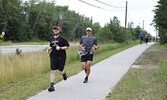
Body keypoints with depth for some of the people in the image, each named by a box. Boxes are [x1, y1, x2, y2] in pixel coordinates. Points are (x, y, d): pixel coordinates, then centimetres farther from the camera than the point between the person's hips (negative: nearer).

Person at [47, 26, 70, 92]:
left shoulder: (62, 39, -4)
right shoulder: (51, 39, 12)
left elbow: (67, 46, -4)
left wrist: (60, 48, -17)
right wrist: (49, 49, 7)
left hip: (61, 57, -3)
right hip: (53, 57, 4)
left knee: (61, 71, 4)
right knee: (52, 71, -6)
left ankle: (64, 73, 43)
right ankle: (52, 86, -4)